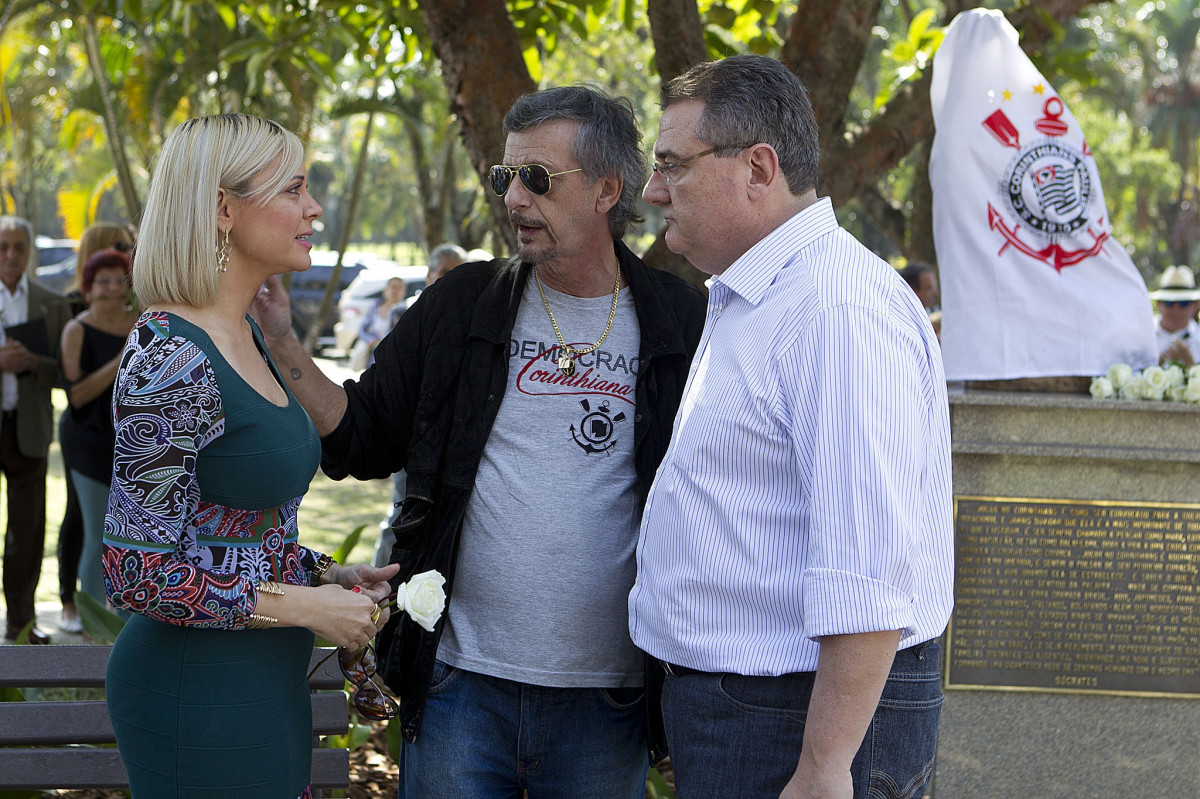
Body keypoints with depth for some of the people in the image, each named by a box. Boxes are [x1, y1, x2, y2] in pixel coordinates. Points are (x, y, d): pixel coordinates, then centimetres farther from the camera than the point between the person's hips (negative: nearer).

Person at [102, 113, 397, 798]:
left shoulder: (244, 336, 9)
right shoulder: (170, 360, -20)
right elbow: (137, 573, -20)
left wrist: (326, 574, 5)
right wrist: (302, 605, -16)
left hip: (265, 683, 9)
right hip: (199, 692, -9)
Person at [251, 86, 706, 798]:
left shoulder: (683, 324, -1)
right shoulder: (461, 307, 4)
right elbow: (364, 442, 7)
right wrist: (280, 342, -4)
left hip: (607, 698, -1)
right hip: (460, 683, 1)